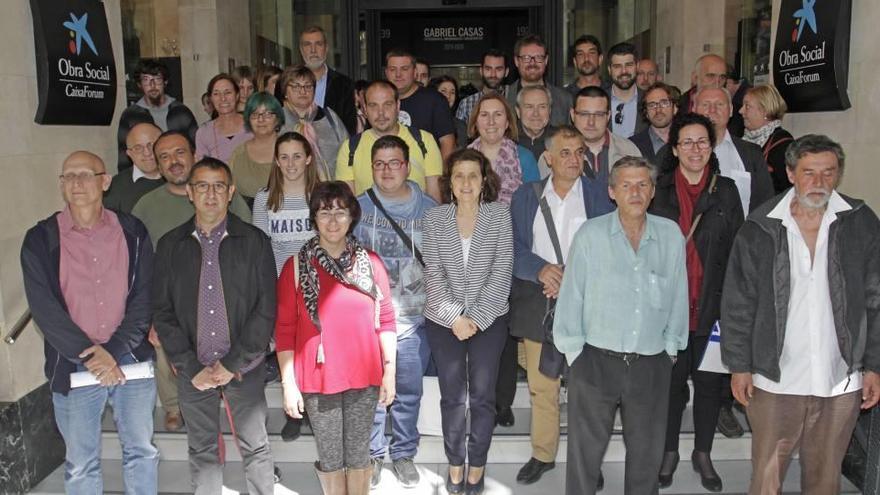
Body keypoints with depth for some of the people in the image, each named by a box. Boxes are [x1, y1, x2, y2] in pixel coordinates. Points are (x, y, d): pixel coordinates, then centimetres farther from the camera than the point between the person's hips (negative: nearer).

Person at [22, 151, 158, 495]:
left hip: (131, 360, 1)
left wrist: (115, 352, -13)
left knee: (141, 450, 13)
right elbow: (44, 308, -8)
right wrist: (89, 353, -15)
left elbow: (143, 298, -3)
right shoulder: (41, 239, -2)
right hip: (72, 366, 0)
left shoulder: (132, 232, 1)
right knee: (81, 463, 12)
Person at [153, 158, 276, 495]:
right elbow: (162, 312, 1)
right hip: (192, 370, 2)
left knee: (255, 448, 10)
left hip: (244, 368, -2)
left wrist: (234, 364, -11)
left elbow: (266, 308, -7)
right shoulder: (170, 246, 2)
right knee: (202, 451, 15)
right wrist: (191, 368, -7)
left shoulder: (254, 241, -4)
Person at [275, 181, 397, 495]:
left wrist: (389, 372, 1)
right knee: (330, 458, 13)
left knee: (359, 455, 15)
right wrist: (289, 384, -8)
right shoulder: (296, 266, -5)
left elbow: (386, 321, 2)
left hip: (365, 378, 1)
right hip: (318, 380, -1)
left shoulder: (371, 262, 0)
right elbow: (284, 331, -4)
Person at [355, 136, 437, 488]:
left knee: (409, 392, 11)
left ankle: (403, 453, 29)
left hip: (415, 317, 0)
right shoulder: (359, 208, 1)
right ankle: (372, 453, 28)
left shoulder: (430, 210, 1)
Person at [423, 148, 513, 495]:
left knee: (482, 396, 6)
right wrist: (455, 318, -13)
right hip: (443, 321, 1)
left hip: (489, 319, -1)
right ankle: (455, 463, 27)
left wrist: (476, 317, -13)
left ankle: (477, 464, 24)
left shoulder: (499, 214, -3)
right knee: (451, 396, 9)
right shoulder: (434, 218, -1)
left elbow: (502, 272, -7)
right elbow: (433, 275, -4)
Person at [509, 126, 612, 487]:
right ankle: (543, 454, 27)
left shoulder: (598, 197, 1)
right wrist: (542, 269, -16)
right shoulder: (526, 196, 6)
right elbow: (514, 248, 1)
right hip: (537, 303, 2)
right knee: (541, 387, 11)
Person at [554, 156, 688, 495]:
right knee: (585, 450, 9)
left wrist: (671, 347, 8)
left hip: (652, 364, 2)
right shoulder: (590, 235, -6)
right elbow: (571, 297, -2)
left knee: (647, 453, 16)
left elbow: (678, 297, 7)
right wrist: (574, 351, -1)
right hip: (596, 362, -2)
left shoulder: (671, 235, 0)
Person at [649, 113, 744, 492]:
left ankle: (703, 453, 27)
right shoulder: (659, 191, 2)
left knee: (709, 380, 10)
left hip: (713, 304, 1)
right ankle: (669, 452, 26)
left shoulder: (726, 191, 4)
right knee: (672, 379, 9)